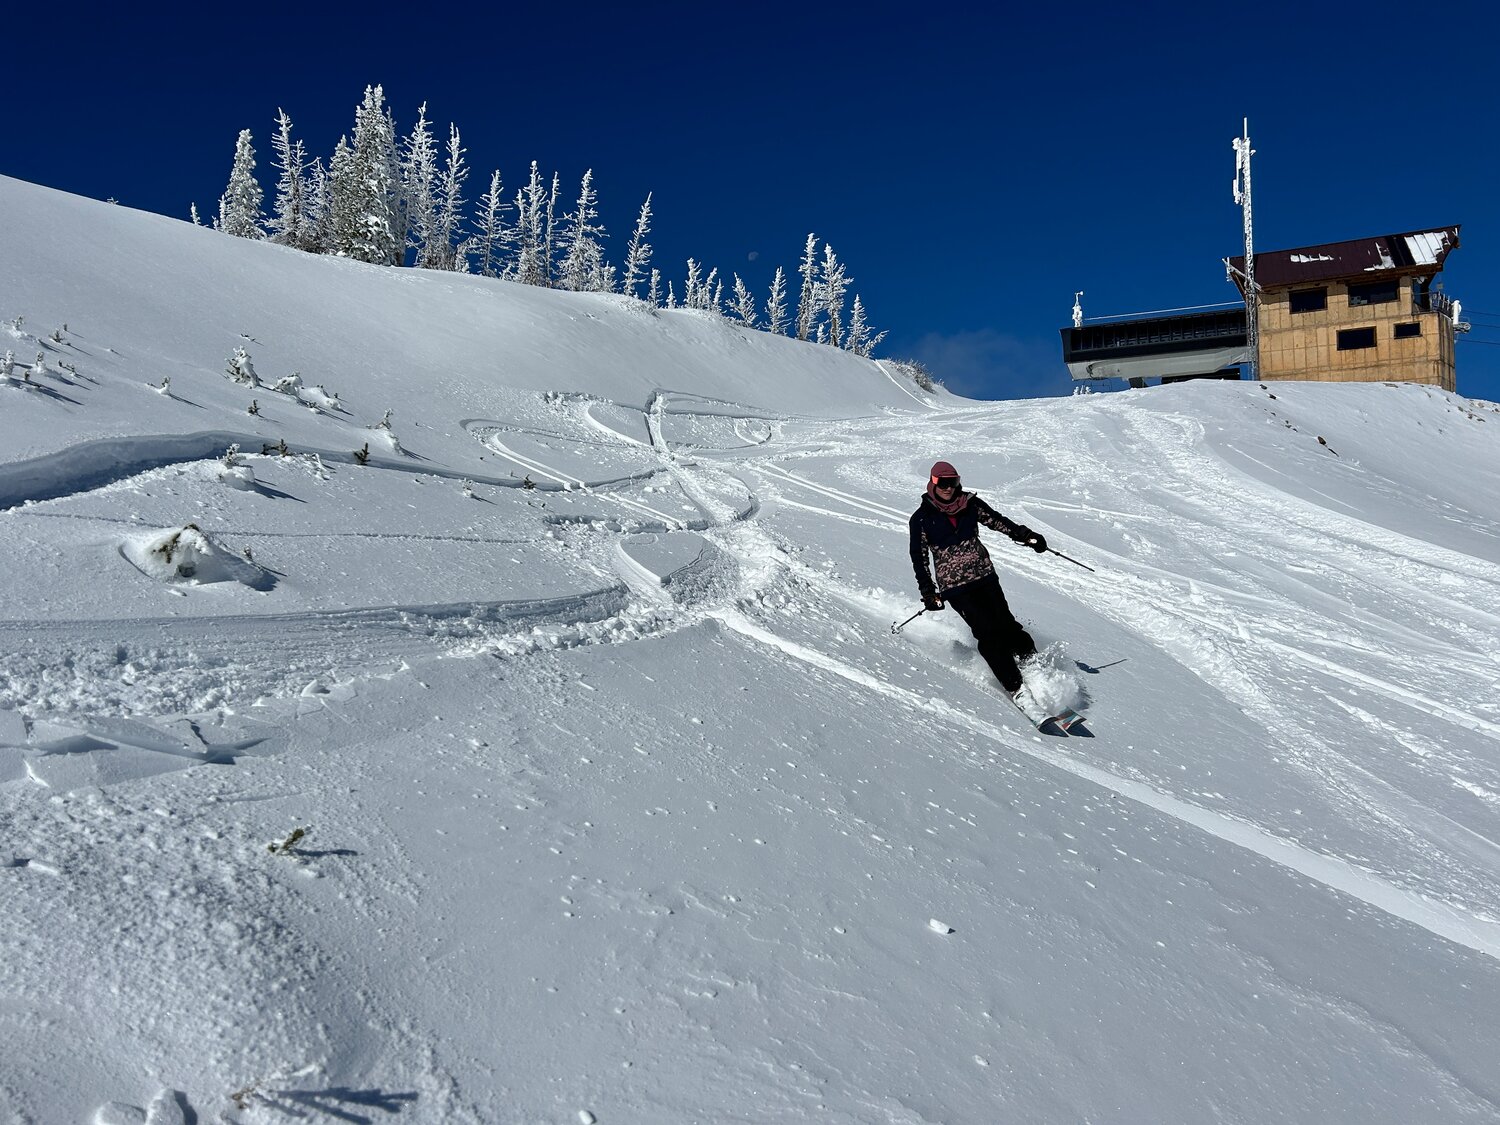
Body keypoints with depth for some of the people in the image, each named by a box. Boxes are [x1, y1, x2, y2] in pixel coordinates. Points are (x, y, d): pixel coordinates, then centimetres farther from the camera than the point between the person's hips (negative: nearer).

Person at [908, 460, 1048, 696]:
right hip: (954, 585, -3)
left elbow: (997, 520, 13)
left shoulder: (970, 504, 3)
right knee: (988, 632, -11)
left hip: (985, 576, 3)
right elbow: (919, 558, -1)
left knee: (1005, 624, -5)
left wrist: (1026, 536, 8)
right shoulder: (922, 518, -4)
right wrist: (928, 592, -6)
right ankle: (1015, 685, -8)